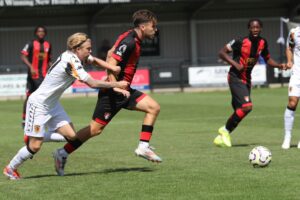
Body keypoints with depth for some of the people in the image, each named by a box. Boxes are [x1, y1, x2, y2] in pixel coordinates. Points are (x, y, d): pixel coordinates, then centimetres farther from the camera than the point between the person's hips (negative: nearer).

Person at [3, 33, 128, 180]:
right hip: (39, 104, -9)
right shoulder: (71, 62, -27)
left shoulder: (75, 56, -2)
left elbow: (94, 61, 16)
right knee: (35, 147, -6)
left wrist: (114, 68, -2)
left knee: (70, 136, -3)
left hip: (52, 104, 9)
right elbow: (92, 83, -28)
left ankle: (36, 137, 17)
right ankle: (10, 169, 16)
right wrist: (117, 85, -18)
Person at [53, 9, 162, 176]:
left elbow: (111, 53, 22)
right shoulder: (129, 42, -20)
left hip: (122, 89, 10)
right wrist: (116, 86, -29)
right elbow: (111, 64, -26)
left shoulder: (133, 39, 10)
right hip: (113, 92, -10)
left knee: (154, 107, 1)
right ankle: (63, 153, 5)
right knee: (96, 128, -6)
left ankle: (144, 147, 1)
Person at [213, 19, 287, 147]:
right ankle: (225, 130, -5)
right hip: (235, 78, -7)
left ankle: (221, 138, 23)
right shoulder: (241, 42, -17)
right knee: (247, 106, -22)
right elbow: (222, 52, -14)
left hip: (246, 79, 7)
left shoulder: (262, 43, 2)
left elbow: (267, 59, 16)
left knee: (239, 111, 9)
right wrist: (235, 64, -25)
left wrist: (279, 66, -1)